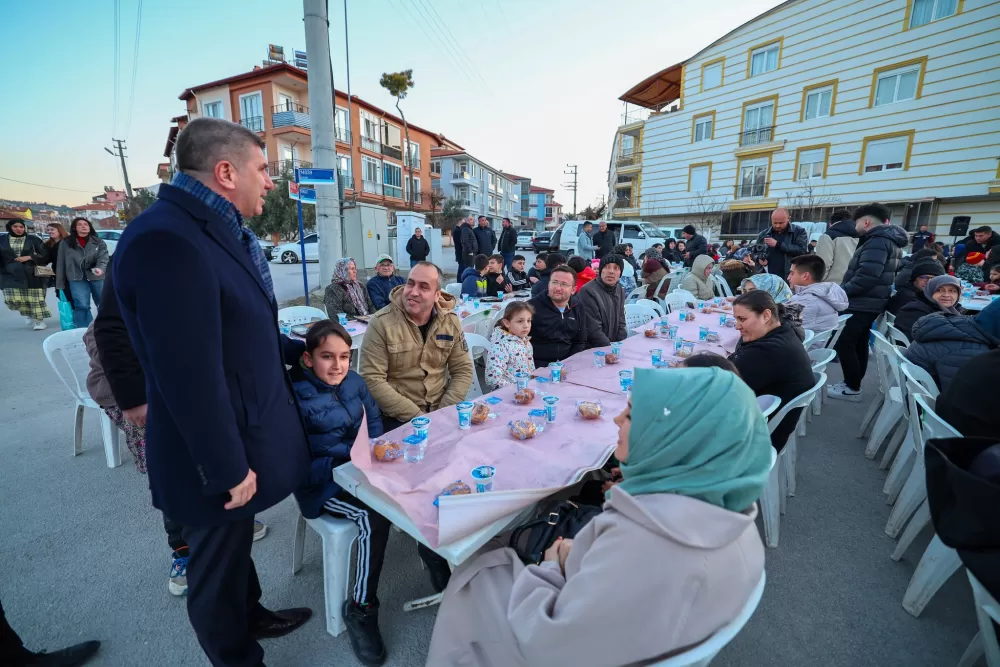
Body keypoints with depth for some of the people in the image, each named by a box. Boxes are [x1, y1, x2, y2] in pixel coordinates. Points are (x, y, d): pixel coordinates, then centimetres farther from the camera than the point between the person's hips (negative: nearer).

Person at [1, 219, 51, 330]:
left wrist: (29, 257, -12)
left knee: (35, 298, -2)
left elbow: (45, 255, 1)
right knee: (13, 299, -7)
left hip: (32, 274, -2)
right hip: (11, 275, 2)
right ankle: (27, 313, 19)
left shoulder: (33, 239, 3)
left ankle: (39, 320, 10)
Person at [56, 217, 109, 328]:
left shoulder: (98, 242, 7)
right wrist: (60, 284, 6)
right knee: (81, 306, -6)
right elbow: (60, 264, 9)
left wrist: (100, 268, -32)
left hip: (97, 277, 0)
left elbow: (104, 258, -8)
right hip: (77, 279, 0)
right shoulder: (66, 243, 8)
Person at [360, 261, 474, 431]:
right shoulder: (381, 323, -11)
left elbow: (463, 370, 3)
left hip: (439, 412, 4)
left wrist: (445, 412, -9)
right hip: (397, 418, -3)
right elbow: (372, 380, -14)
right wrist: (416, 415, -16)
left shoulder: (450, 321, -1)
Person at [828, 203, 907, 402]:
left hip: (862, 304, -11)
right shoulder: (888, 240, 16)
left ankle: (852, 388, 1)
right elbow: (876, 274, 17)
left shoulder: (877, 241, -17)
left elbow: (866, 277, -28)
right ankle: (853, 384, 25)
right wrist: (844, 290, 10)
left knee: (844, 344, -6)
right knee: (859, 343, 16)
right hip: (869, 303, 11)